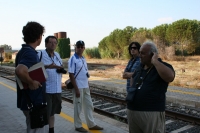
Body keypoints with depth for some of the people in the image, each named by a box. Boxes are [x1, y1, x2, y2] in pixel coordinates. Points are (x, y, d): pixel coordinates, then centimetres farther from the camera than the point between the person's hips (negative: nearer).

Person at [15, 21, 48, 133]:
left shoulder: (24, 51, 7)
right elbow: (20, 70, -42)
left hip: (30, 101, 10)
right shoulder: (30, 53, -23)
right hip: (34, 102, -10)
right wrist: (31, 82, -28)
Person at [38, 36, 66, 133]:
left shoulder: (57, 55, 13)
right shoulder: (40, 54, -10)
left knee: (52, 112, 19)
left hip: (57, 89, 7)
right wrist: (48, 66, -31)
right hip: (45, 90, -7)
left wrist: (61, 69, 1)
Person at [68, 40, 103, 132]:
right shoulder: (73, 59, -12)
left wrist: (88, 85, 15)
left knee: (89, 105, 14)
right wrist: (76, 89, -19)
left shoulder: (83, 59, 12)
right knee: (78, 107, 4)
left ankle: (91, 124, 26)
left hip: (86, 87, 8)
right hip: (78, 87, -8)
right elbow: (71, 75, -16)